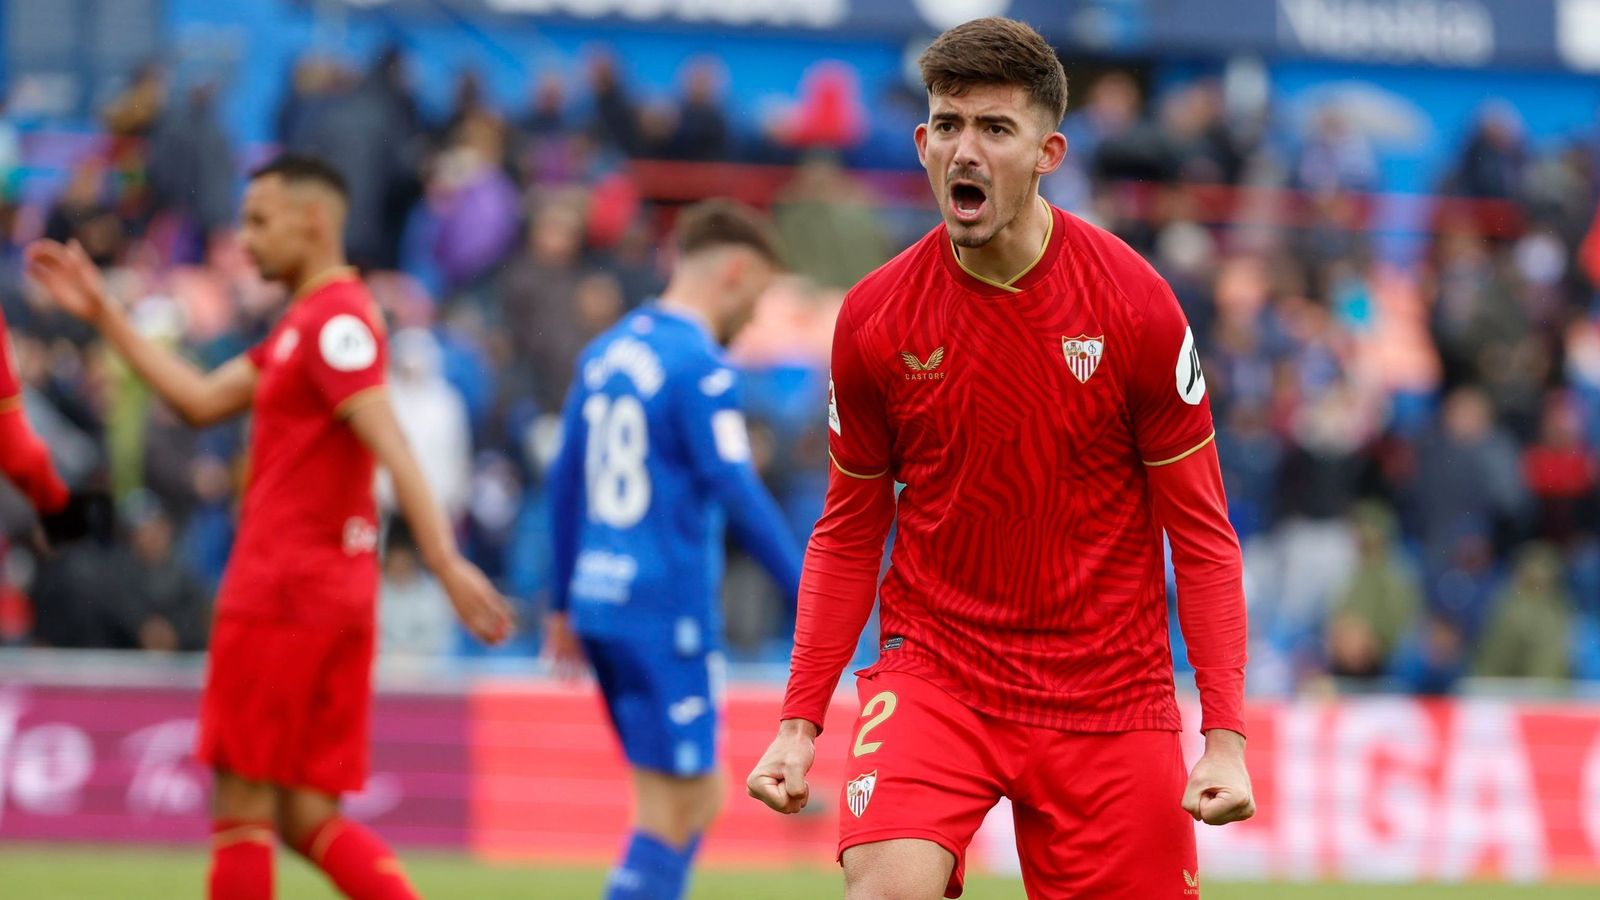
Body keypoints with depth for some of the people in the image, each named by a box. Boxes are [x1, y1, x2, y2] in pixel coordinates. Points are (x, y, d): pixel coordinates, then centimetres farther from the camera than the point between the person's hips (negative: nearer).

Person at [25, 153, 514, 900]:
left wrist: (445, 561, -31)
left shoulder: (334, 320, -12)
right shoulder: (306, 321, 19)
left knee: (242, 804, -2)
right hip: (338, 594, 9)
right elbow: (201, 399, 22)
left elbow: (392, 447, -22)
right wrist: (103, 314, 21)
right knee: (307, 819, 6)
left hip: (281, 594, -9)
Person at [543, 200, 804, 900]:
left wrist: (564, 605, 24)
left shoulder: (607, 352, 13)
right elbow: (738, 495, -19)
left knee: (701, 798, 16)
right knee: (671, 814, -3)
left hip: (600, 604, 8)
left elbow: (565, 483, 17)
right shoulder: (702, 369, -12)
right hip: (669, 612, -8)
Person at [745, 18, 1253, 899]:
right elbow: (848, 534, 9)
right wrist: (800, 721, 0)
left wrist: (1226, 735, -9)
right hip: (932, 666, 0)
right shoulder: (874, 317, -3)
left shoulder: (1134, 305, -8)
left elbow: (1201, 530, -2)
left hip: (1108, 692, 0)